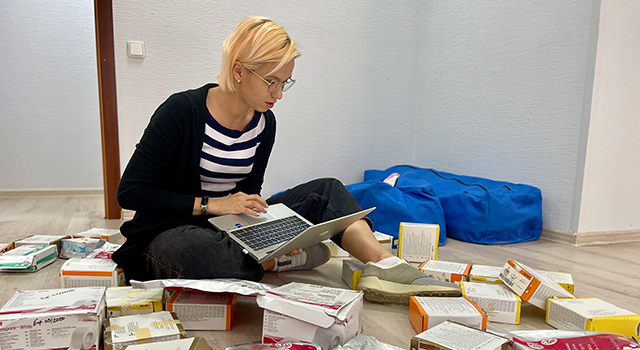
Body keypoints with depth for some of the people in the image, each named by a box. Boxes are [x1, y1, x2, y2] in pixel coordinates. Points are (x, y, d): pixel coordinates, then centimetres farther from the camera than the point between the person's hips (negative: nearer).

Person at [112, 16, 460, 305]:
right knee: (198, 250, -43)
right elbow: (130, 192, -15)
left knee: (326, 191, -9)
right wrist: (210, 205, -23)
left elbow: (248, 193, 8)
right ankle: (276, 261, -16)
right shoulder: (182, 111, -16)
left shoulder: (264, 123, 1)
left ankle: (384, 265, -28)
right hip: (171, 233, -4)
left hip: (232, 228, 5)